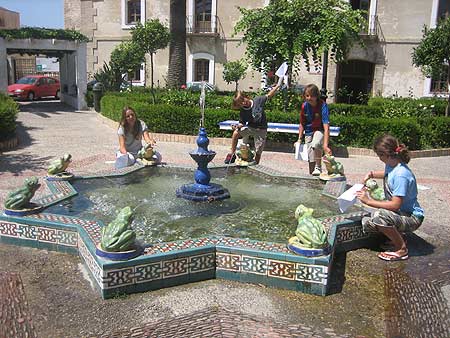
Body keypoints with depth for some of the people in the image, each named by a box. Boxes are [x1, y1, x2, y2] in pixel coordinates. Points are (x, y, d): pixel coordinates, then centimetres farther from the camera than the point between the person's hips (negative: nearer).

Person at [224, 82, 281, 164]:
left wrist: (277, 86, 0)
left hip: (261, 130, 0)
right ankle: (232, 154, -10)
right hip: (250, 127, 0)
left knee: (258, 152, 0)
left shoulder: (258, 100, -11)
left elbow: (269, 95, 1)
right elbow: (242, 123, -7)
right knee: (236, 133, -25)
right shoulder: (243, 112, -12)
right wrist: (238, 126, -29)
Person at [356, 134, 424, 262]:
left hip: (412, 218, -9)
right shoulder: (391, 164, 0)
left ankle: (401, 249, -13)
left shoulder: (401, 174, -28)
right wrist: (372, 174, 8)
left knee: (379, 216, -35)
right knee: (366, 223, -6)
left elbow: (395, 205, -29)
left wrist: (368, 201, -24)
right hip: (400, 213, 9)